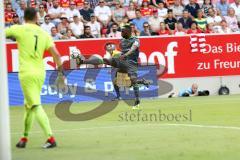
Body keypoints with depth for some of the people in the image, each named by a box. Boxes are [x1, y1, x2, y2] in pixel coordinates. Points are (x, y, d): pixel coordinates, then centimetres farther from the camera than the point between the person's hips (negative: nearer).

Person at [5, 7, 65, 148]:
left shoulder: (18, 29, -5)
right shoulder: (44, 34, 6)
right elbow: (56, 54, 0)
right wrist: (61, 72, 5)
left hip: (27, 73, -5)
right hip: (40, 73, 5)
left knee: (36, 106, -10)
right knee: (29, 106, 20)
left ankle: (51, 138, -22)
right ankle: (24, 138, 27)